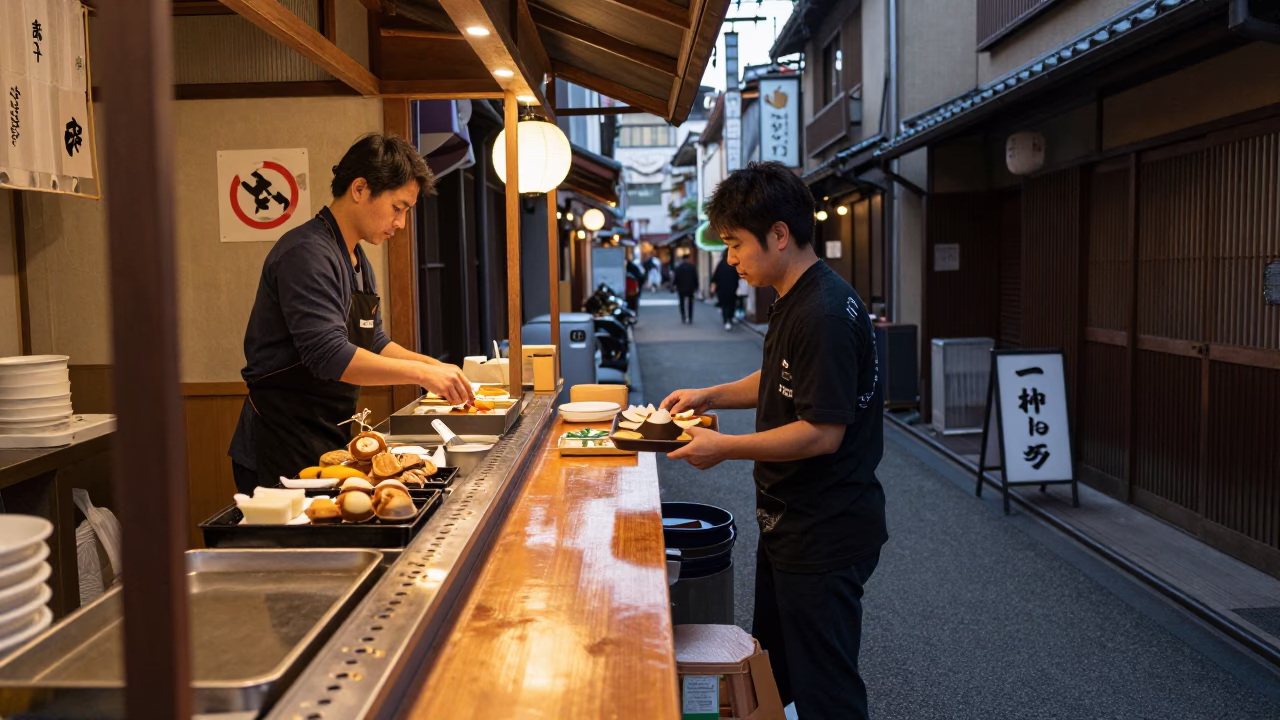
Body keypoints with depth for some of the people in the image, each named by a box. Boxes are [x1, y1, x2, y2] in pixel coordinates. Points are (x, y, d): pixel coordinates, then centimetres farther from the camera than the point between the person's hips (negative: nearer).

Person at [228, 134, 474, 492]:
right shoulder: (308, 254, -18)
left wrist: (435, 367, 5)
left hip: (328, 440, 9)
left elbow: (374, 344, 20)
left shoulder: (358, 261, 15)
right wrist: (421, 372, -23)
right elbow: (330, 356, -26)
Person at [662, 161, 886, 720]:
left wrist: (724, 448, -21)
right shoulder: (794, 301, 8)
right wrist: (710, 396, 10)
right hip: (789, 525, 10)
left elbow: (822, 432, -27)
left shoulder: (824, 313, -25)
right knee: (769, 673, 24)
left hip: (825, 538, -10)